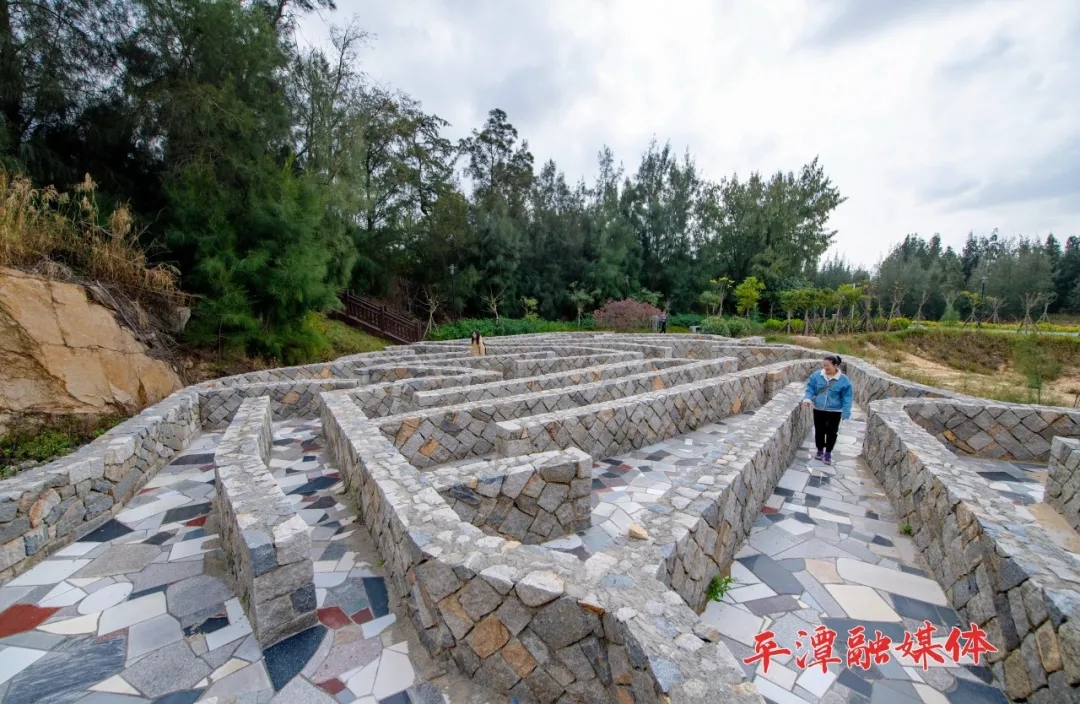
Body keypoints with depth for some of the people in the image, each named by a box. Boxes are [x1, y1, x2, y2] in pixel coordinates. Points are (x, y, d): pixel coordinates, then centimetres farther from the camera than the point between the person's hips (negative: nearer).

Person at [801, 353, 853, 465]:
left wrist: (846, 413, -11)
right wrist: (807, 398, -16)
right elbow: (810, 388, 2)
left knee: (831, 432, 7)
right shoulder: (817, 375, -6)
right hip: (818, 409, 2)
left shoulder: (843, 380, -12)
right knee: (819, 431, 13)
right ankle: (820, 450, 31)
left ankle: (828, 453, 24)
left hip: (834, 411, -2)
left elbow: (847, 398, -8)